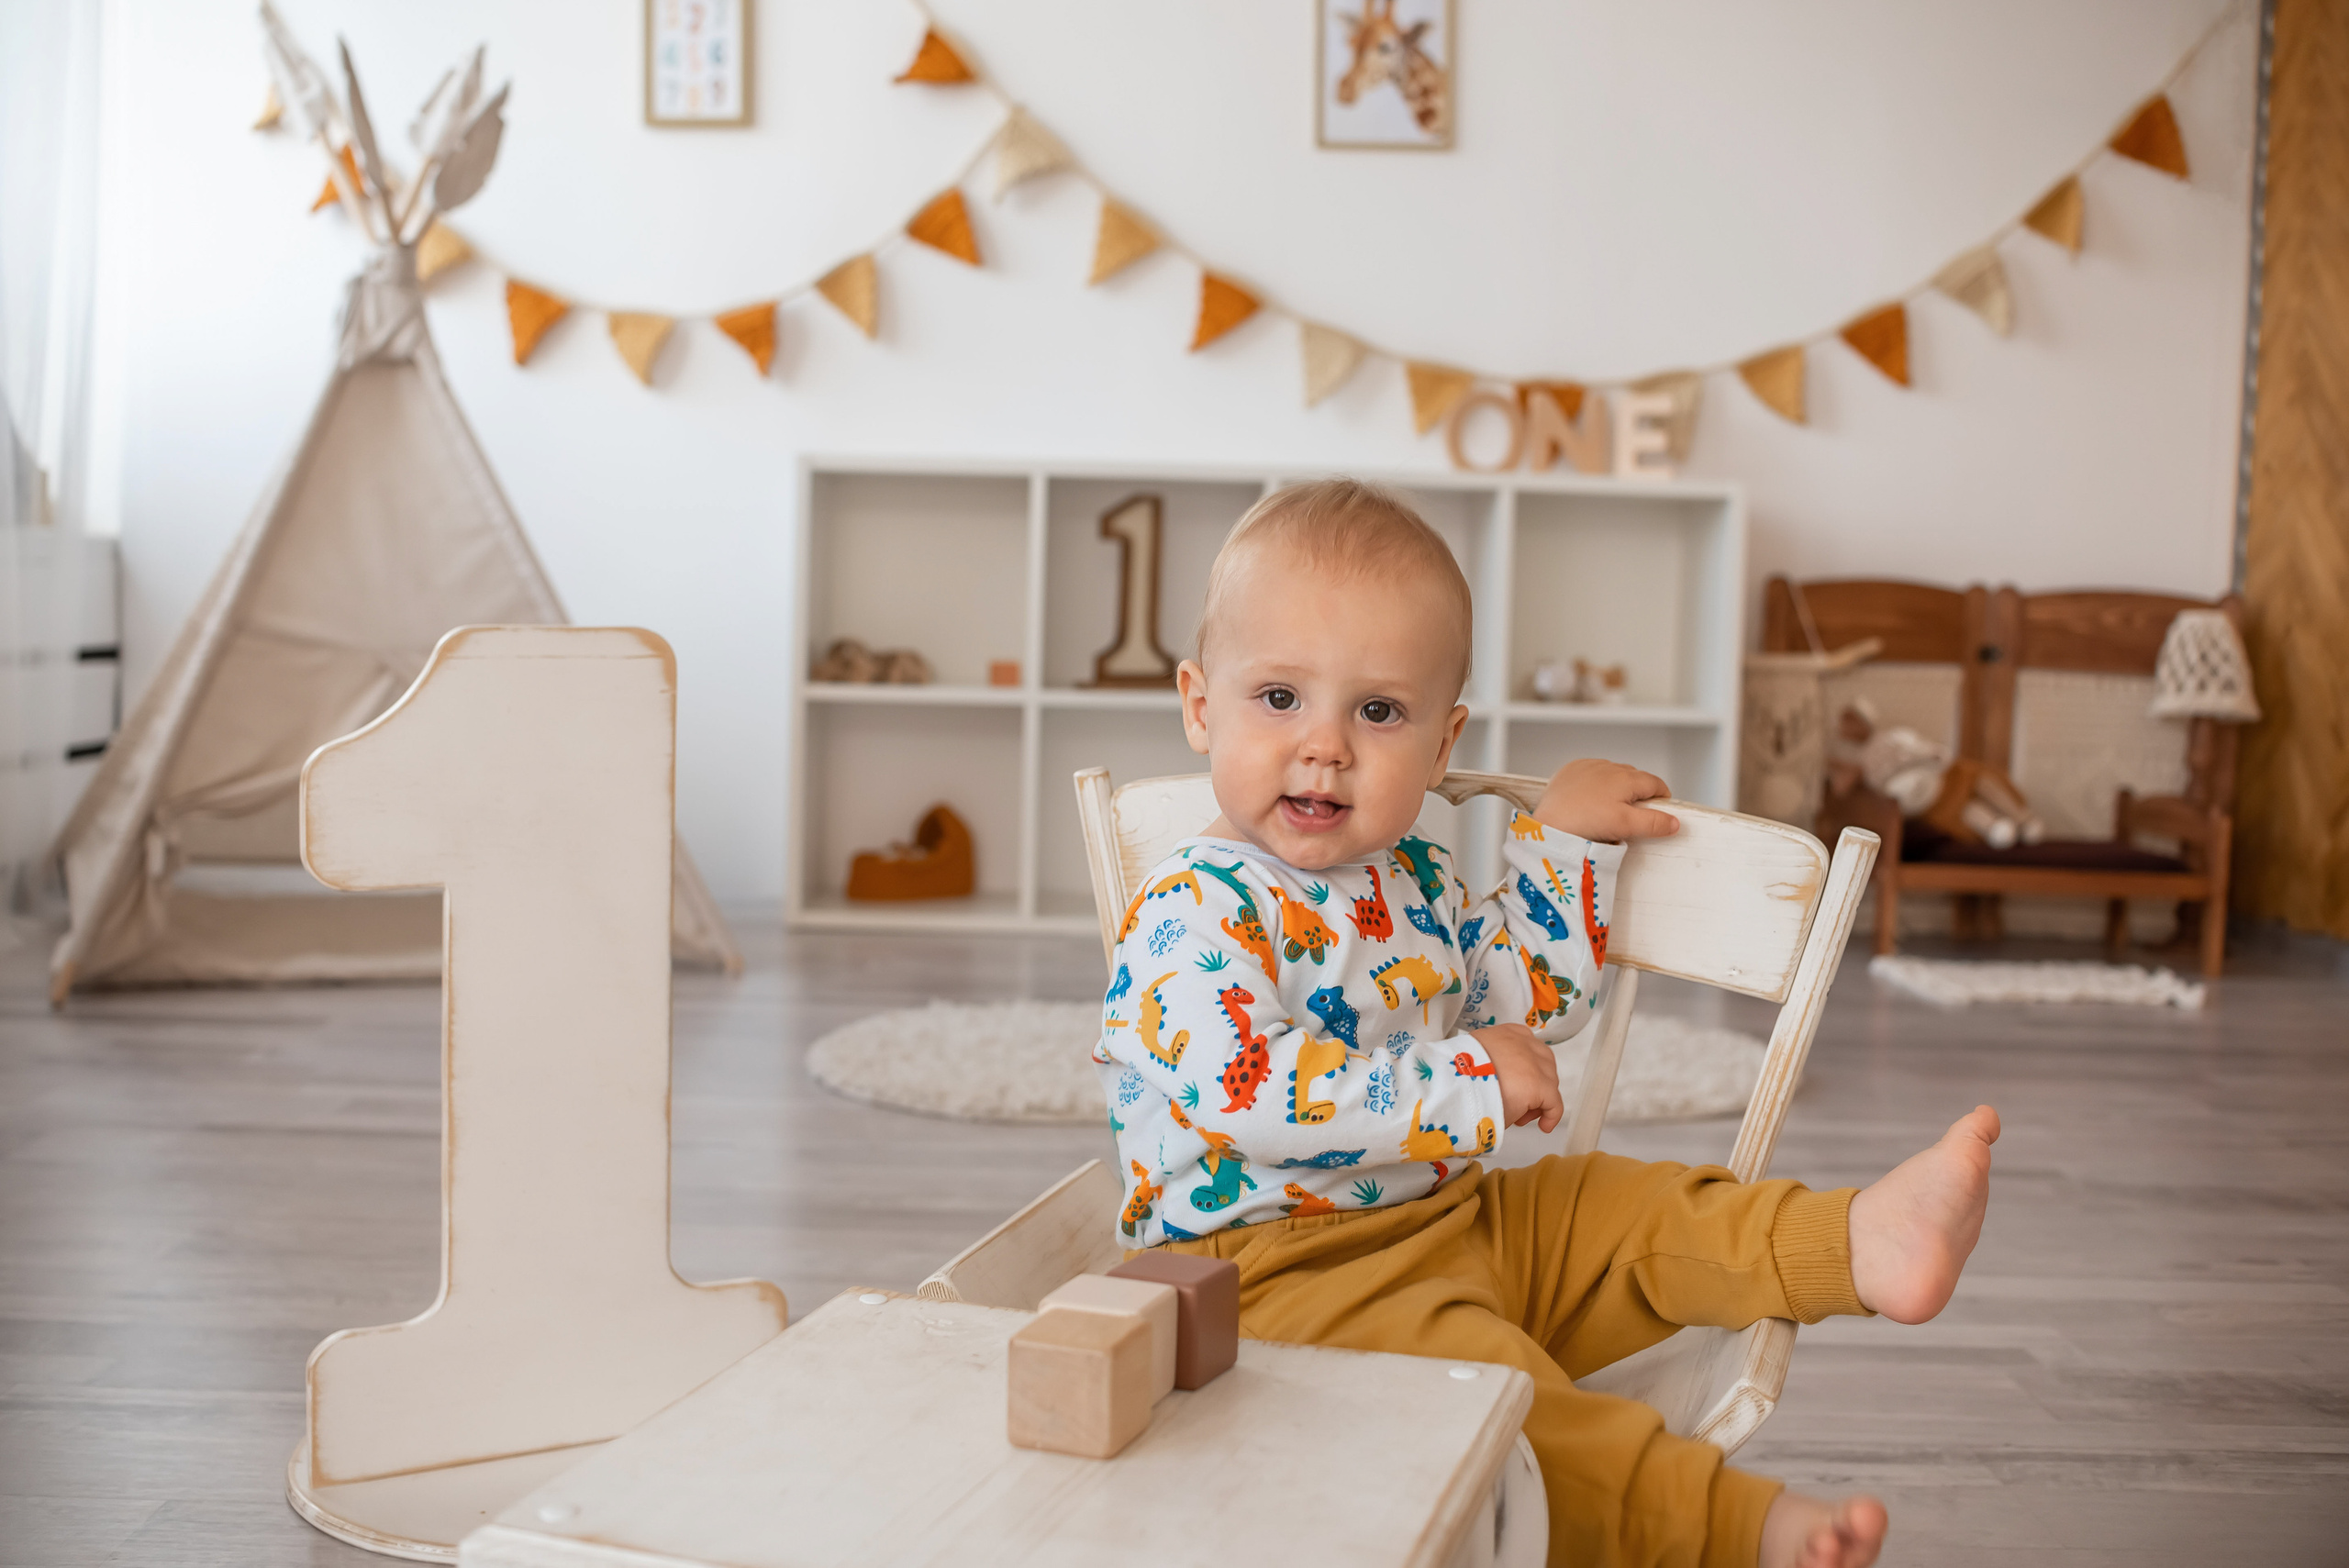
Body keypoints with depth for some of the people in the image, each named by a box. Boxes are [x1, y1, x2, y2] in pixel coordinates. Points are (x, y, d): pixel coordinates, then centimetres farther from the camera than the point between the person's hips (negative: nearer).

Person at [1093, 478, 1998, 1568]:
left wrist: (1563, 840, 16)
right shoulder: (1190, 915, -16)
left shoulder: (1417, 883, 10)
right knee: (1482, 1377, -31)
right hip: (1275, 1266, -9)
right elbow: (1243, 1091, -30)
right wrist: (1464, 1080, -24)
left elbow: (1537, 999, 25)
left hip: (1456, 1217, 9)